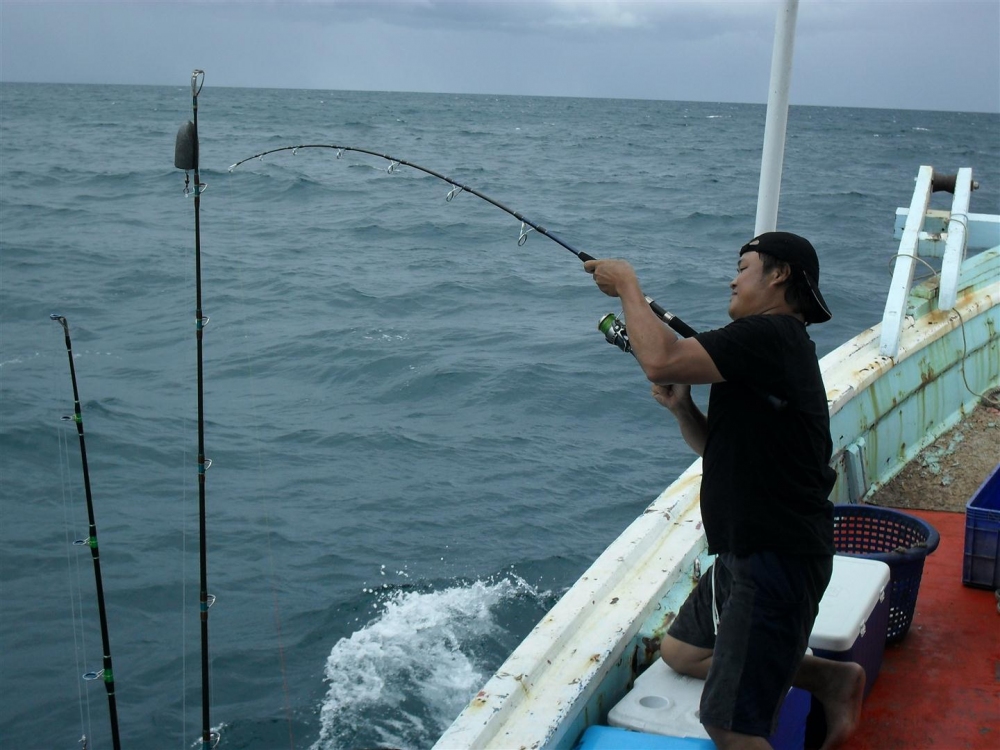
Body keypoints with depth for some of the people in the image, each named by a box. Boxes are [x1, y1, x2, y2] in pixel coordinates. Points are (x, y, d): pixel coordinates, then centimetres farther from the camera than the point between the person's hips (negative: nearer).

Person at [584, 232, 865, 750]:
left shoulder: (770, 335, -18)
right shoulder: (780, 347, 14)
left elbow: (661, 359, -28)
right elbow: (722, 447, 20)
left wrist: (627, 286, -13)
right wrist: (682, 409, 1)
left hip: (776, 559, -11)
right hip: (748, 551, 11)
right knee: (681, 651, 24)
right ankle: (830, 677, 23)